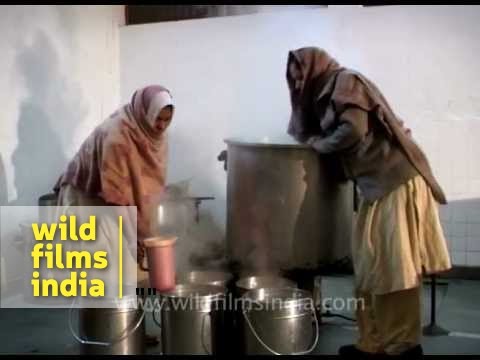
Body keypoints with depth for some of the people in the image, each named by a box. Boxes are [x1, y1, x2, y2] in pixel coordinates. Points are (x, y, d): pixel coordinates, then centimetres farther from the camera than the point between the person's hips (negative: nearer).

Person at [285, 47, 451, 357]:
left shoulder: (347, 82, -5)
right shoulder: (329, 93, 23)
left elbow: (353, 131, -18)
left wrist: (315, 143, -5)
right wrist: (313, 142, 1)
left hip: (395, 181, -10)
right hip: (380, 184, 10)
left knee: (392, 267, -5)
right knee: (373, 268, 9)